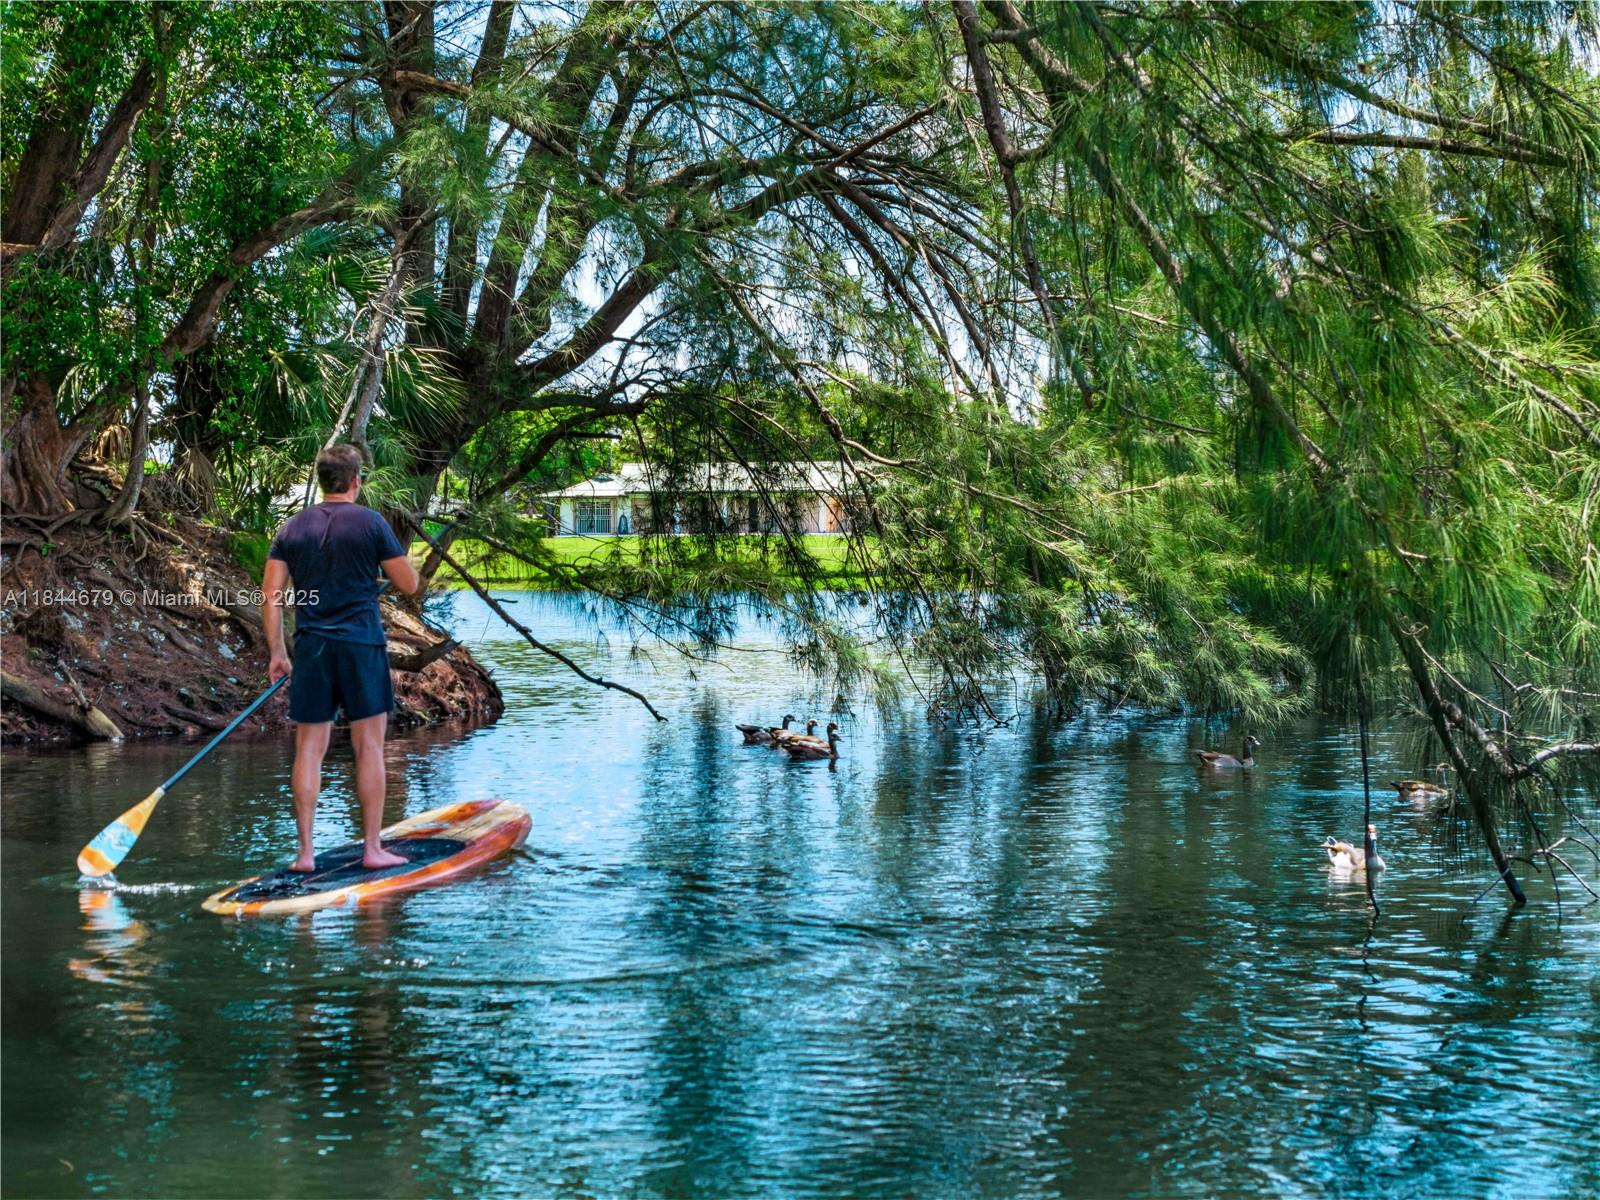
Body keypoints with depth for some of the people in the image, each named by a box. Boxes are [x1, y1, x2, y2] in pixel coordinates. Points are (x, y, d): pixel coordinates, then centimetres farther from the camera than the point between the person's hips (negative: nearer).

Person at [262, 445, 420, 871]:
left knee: (309, 749, 6)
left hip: (310, 647, 3)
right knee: (369, 746, 3)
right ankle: (372, 848, 5)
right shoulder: (371, 523, -4)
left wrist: (277, 653, 10)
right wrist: (385, 562, 20)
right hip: (362, 645, -3)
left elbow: (271, 595, 5)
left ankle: (305, 851, 7)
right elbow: (410, 585, 0)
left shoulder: (292, 528, 8)